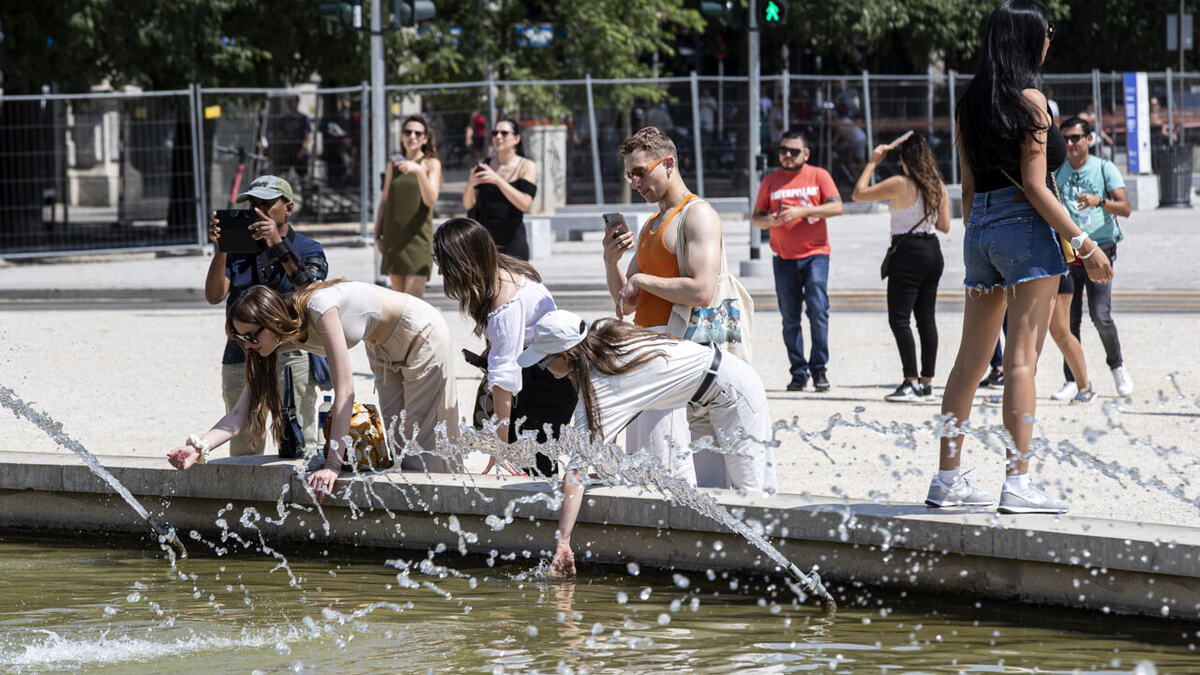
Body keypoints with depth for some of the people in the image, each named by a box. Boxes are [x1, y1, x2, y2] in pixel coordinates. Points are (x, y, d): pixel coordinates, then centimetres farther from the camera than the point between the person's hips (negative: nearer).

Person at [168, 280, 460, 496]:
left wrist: (333, 465, -43)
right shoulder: (279, 339, -16)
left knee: (419, 448, -6)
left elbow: (345, 391, -41)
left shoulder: (320, 307, -38)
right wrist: (200, 447, -35)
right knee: (396, 442, 9)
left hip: (421, 334, -7)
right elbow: (240, 414, -17)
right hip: (384, 348, 7)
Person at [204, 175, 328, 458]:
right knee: (243, 451, 0)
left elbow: (310, 288, -15)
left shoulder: (308, 250, 7)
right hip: (241, 359, 2)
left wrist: (278, 244, -23)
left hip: (292, 357, -2)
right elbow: (214, 296, -2)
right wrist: (220, 249, -16)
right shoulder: (238, 250, 12)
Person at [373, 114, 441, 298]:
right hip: (393, 238, 5)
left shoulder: (432, 164, 1)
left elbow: (430, 200, -13)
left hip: (418, 238, -5)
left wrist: (418, 170, -27)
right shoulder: (393, 164, 13)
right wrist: (377, 235, 12)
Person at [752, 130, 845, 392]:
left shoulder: (819, 176, 4)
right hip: (784, 258, 2)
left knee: (818, 311, -11)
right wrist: (768, 220, -11)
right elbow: (757, 217, 14)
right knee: (790, 319, 1)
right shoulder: (770, 181, 11)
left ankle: (819, 369, -2)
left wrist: (801, 212, -17)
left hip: (815, 255, -2)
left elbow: (837, 207, -7)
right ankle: (798, 371, 7)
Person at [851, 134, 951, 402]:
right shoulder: (939, 187, 5)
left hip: (908, 252, -7)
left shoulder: (899, 184, -14)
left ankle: (911, 383, -13)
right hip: (933, 251, 7)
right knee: (926, 319, 11)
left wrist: (872, 162, 1)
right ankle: (927, 383, 13)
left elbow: (858, 193, -9)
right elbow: (945, 226, 11)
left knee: (899, 320, -5)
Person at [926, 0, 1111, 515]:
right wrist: (1085, 244, -11)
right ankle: (1018, 483, -11)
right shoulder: (1030, 101, -9)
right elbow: (1035, 187, -14)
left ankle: (947, 478, 13)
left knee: (970, 361, 11)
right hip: (1025, 228, -7)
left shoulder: (970, 104, 12)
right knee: (1022, 358, -8)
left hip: (980, 231, 7)